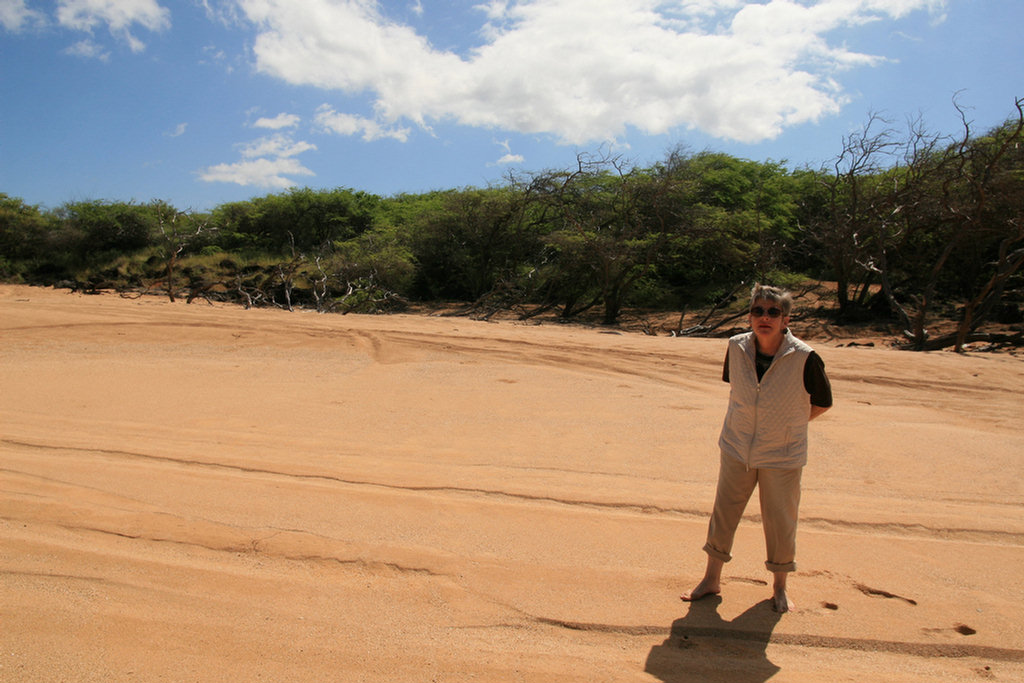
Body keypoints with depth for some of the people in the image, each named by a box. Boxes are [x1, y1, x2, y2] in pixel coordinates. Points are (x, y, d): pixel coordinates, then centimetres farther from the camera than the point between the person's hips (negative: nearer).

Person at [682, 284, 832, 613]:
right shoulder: (736, 347, -9)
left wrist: (787, 426, 1)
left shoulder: (805, 358, -19)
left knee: (780, 522, 9)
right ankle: (712, 579, 31)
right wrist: (747, 419, 8)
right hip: (737, 449, 3)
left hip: (783, 455, -3)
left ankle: (780, 587, 34)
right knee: (723, 513, 11)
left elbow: (822, 402, -3)